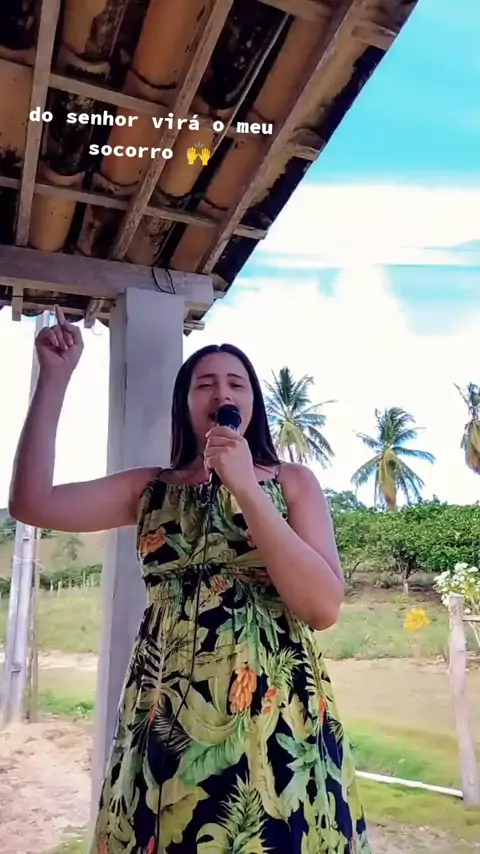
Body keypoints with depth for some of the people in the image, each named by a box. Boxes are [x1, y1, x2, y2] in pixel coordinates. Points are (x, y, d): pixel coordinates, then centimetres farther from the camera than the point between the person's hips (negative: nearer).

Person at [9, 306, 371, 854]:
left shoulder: (293, 481, 0)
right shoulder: (150, 489, 6)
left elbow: (323, 608, -12)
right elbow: (31, 504, -5)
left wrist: (246, 489, -19)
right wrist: (54, 377, -6)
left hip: (275, 720, -1)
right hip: (166, 721, 2)